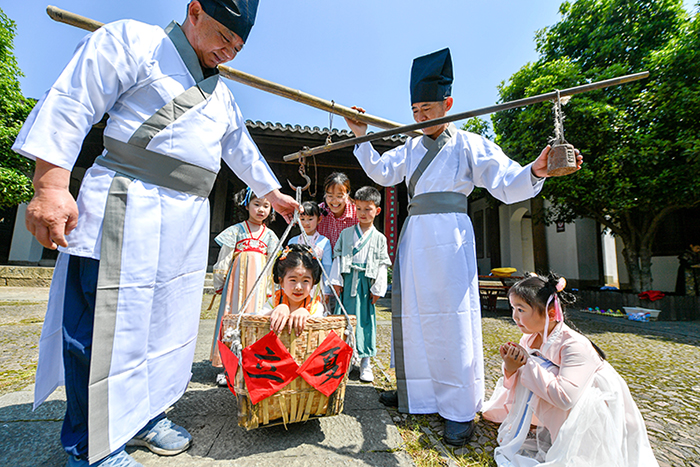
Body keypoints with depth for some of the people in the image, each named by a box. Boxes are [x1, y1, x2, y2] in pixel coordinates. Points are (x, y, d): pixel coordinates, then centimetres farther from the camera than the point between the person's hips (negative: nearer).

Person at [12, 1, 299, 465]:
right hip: (126, 206, -6)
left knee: (168, 321, 11)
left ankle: (144, 415, 30)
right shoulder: (131, 41, 4)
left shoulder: (223, 96, 23)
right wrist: (51, 186, -12)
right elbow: (70, 105, -3)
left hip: (189, 221, 7)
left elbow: (243, 151, 29)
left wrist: (274, 193, 31)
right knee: (106, 324, -2)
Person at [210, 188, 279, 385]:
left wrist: (270, 288, 8)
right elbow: (224, 258, 4)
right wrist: (219, 283, 4)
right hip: (237, 278, -2)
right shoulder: (236, 230, 3)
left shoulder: (269, 234, 10)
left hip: (259, 281, 2)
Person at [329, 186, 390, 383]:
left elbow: (382, 265, 4)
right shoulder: (346, 233, 9)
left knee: (366, 319, 4)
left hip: (366, 282, -1)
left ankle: (366, 362, 18)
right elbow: (337, 257, 7)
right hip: (347, 280, 1)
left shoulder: (379, 238, 6)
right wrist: (336, 281, 0)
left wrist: (378, 289, -1)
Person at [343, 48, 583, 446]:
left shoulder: (470, 144, 2)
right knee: (413, 311, 9)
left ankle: (461, 410, 9)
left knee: (453, 315, -6)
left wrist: (535, 172, -26)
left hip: (450, 234, -5)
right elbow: (382, 173, 17)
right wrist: (362, 137, 10)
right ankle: (416, 391, 26)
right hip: (416, 234, 6)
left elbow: (507, 185, -5)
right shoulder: (411, 149, 19)